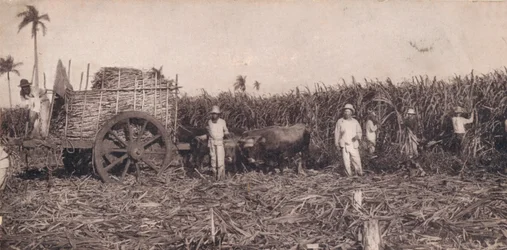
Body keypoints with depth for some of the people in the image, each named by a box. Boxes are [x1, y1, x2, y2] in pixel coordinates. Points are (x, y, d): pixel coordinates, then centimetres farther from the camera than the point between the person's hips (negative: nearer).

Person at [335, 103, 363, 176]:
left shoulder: (355, 122, 9)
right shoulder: (340, 121, 4)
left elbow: (359, 132, 14)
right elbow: (337, 133, 6)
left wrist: (358, 136, -9)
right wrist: (336, 143, 3)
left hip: (354, 144, 1)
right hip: (344, 145, -1)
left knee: (356, 159, -3)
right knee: (346, 160, -3)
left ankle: (360, 173, 12)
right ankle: (349, 175, 6)